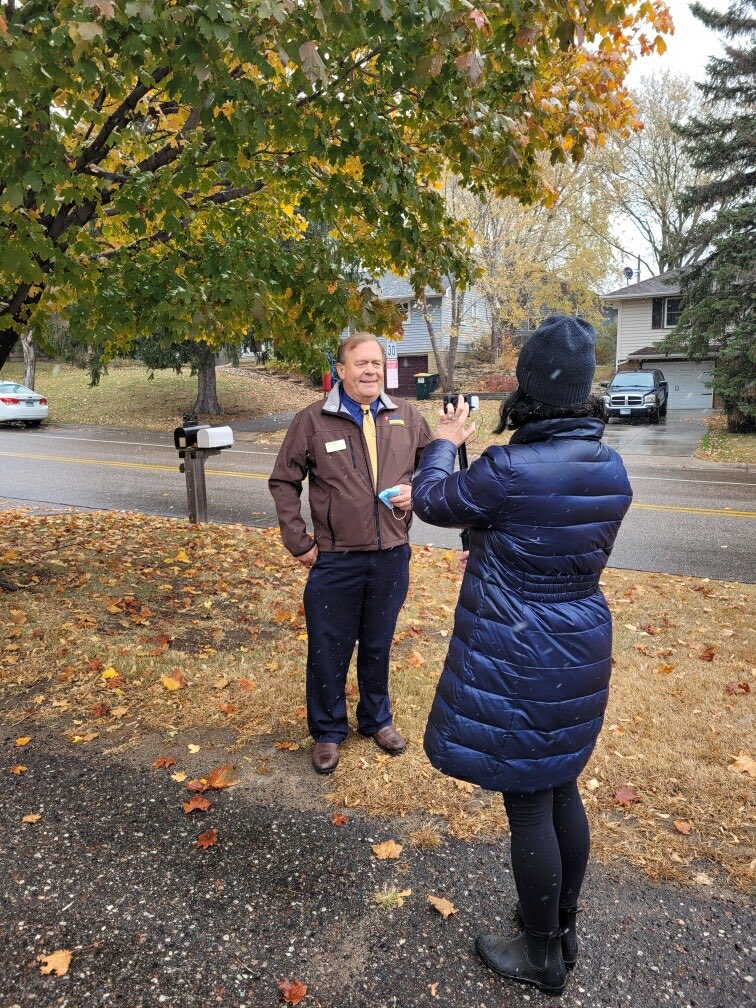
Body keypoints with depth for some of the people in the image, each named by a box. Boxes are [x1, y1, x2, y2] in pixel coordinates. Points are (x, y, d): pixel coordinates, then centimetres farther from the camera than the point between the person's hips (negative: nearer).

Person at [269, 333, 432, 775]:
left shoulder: (406, 416, 2)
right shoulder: (313, 420, -6)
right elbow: (284, 482, 0)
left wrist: (417, 491, -6)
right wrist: (299, 542, -4)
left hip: (392, 556, 3)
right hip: (335, 560, -2)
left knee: (378, 646, 19)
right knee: (329, 650, 10)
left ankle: (377, 719, 41)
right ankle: (328, 732, 32)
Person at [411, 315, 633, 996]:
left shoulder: (506, 470, -24)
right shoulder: (612, 468, -1)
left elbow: (434, 502, -5)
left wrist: (445, 443, 12)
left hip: (517, 664, -7)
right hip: (580, 653, 8)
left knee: (528, 802, 10)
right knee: (562, 788, 23)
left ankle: (543, 957, 32)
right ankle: (563, 926, 44)